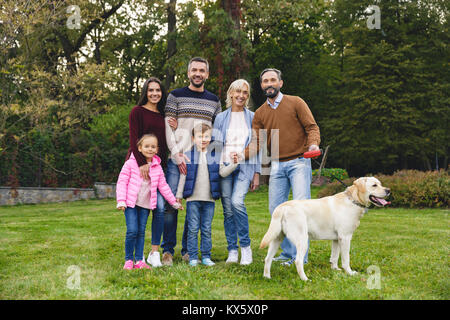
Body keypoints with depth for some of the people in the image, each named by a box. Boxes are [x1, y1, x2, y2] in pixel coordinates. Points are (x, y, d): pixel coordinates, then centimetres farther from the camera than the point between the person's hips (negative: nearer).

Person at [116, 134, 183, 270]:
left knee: (141, 232, 6)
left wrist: (174, 202, 13)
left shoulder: (157, 167, 6)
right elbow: (122, 181, -4)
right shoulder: (131, 163, -5)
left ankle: (139, 260, 12)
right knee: (132, 231, -11)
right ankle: (128, 260, 4)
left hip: (146, 205, 3)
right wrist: (121, 201, -12)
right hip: (131, 203, -3)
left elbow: (163, 186, 13)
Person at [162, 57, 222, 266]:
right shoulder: (176, 96, 5)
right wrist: (177, 155, -11)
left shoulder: (214, 100, 15)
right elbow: (168, 127, -1)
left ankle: (188, 250, 14)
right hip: (178, 158, -3)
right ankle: (168, 250, 3)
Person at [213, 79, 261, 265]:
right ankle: (232, 251, 11)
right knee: (228, 209, 0)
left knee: (237, 202, -22)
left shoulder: (252, 118, 10)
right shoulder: (221, 118, 11)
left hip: (245, 167, -2)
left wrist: (257, 173, 3)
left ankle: (245, 246, -7)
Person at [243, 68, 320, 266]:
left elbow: (312, 127, -1)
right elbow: (256, 142, 5)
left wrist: (313, 143, -22)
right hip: (277, 166, 4)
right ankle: (287, 253, 14)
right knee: (276, 209, 2)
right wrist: (241, 155, -14)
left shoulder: (295, 103, 3)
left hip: (299, 162, -4)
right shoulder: (259, 114, 13)